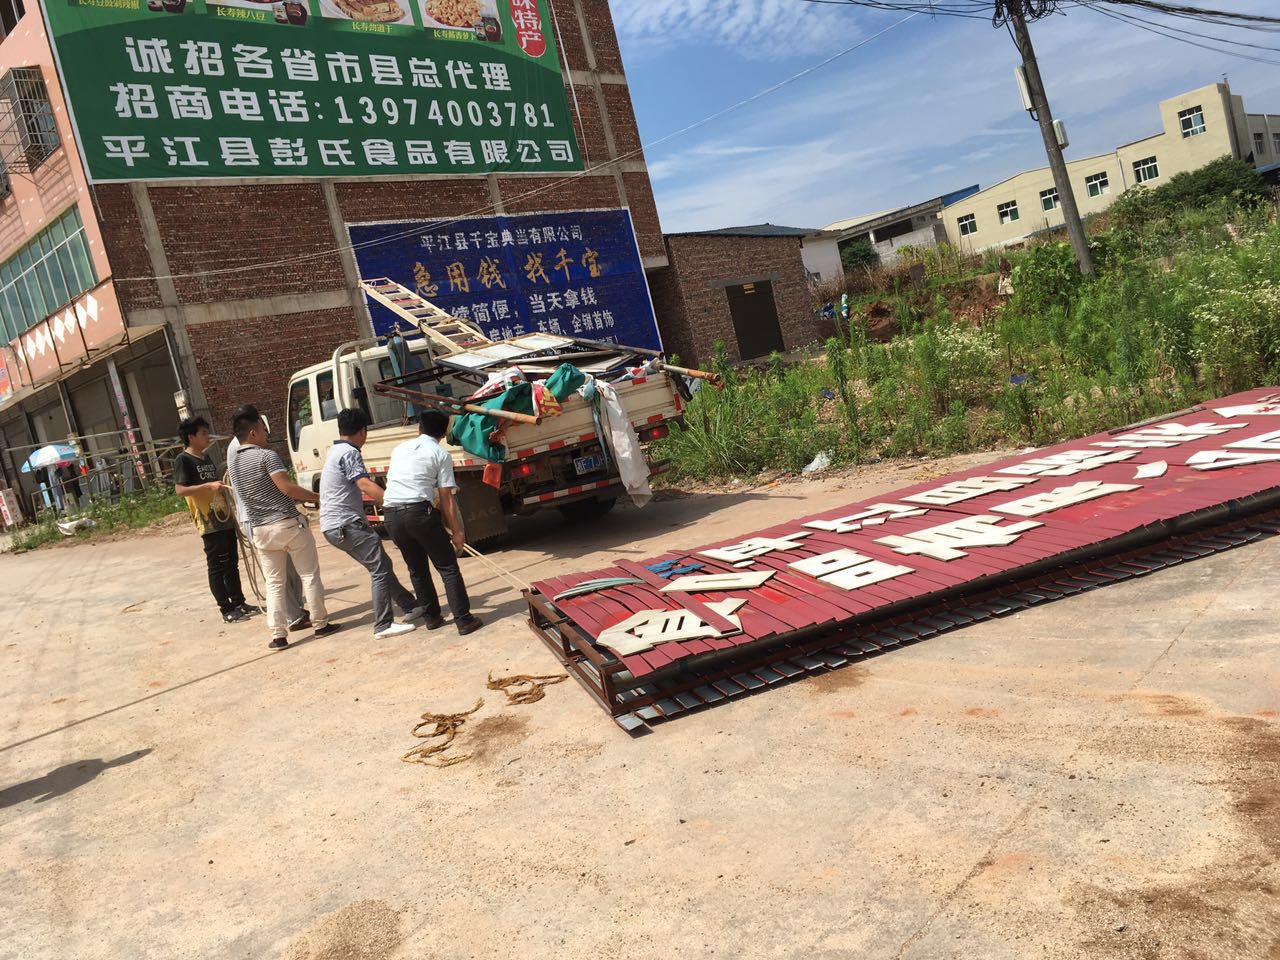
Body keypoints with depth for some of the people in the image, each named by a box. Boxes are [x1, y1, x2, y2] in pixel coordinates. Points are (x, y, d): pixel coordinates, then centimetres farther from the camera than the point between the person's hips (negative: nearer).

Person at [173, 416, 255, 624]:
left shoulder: (206, 457, 16)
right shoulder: (183, 460, -8)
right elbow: (180, 489, -18)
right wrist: (209, 486, -26)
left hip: (225, 519, 8)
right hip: (209, 523, -8)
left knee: (232, 564, 13)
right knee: (217, 567, -2)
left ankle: (239, 603, 22)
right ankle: (227, 610, 4)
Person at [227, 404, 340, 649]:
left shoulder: (234, 464, 11)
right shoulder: (267, 455, -13)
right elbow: (287, 487, -20)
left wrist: (297, 498, 22)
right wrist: (316, 497, -8)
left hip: (261, 529, 6)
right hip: (289, 523, -6)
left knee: (273, 583, 10)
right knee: (309, 574, 7)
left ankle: (278, 634, 6)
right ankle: (321, 624, 12)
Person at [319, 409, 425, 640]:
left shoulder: (336, 451, 20)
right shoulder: (349, 453, -13)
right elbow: (365, 485, -25)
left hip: (334, 526, 11)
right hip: (345, 525, -11)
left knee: (382, 565, 15)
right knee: (380, 569, -12)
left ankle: (411, 607, 22)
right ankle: (384, 626, -13)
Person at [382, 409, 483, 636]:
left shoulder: (399, 449, 20)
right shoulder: (441, 454, 4)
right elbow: (446, 498, 0)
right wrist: (456, 531, 3)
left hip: (391, 513, 5)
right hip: (419, 511, -5)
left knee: (417, 569, 20)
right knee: (448, 566, 4)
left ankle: (432, 617, 28)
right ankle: (464, 620, 1)